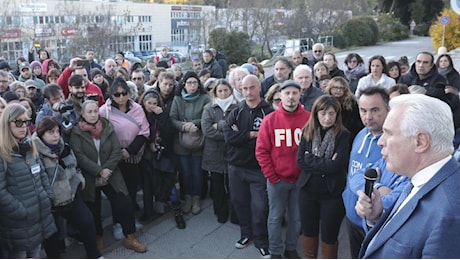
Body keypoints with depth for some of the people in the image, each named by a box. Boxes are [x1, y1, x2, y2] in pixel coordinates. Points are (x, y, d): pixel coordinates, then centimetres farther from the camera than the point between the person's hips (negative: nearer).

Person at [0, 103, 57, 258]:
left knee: (35, 255, 19)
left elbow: (42, 174, 16)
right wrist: (21, 212, -18)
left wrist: (49, 197, 5)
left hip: (40, 215, 7)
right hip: (18, 222, -7)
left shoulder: (29, 147, 9)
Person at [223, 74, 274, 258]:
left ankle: (261, 240, 22)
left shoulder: (268, 112, -8)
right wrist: (251, 135, -17)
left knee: (259, 206, 1)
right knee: (239, 202, 16)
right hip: (236, 166, 4)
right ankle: (246, 233, 37)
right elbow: (228, 136, -11)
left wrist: (241, 137, -13)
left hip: (258, 168, -4)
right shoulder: (236, 112, 4)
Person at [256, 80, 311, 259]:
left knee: (296, 217, 14)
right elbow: (261, 151, -4)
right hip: (277, 179, -1)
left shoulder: (309, 118, -4)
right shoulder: (270, 120, -5)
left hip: (301, 179, 1)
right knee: (275, 217, 10)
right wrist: (271, 176, -7)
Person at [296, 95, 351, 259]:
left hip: (332, 193, -3)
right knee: (308, 232, 19)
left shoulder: (343, 135, -9)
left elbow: (337, 164, -18)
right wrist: (326, 164, -15)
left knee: (329, 236, 11)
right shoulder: (307, 132, 0)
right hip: (307, 190, 3)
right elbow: (300, 160, -8)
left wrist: (311, 161, -13)